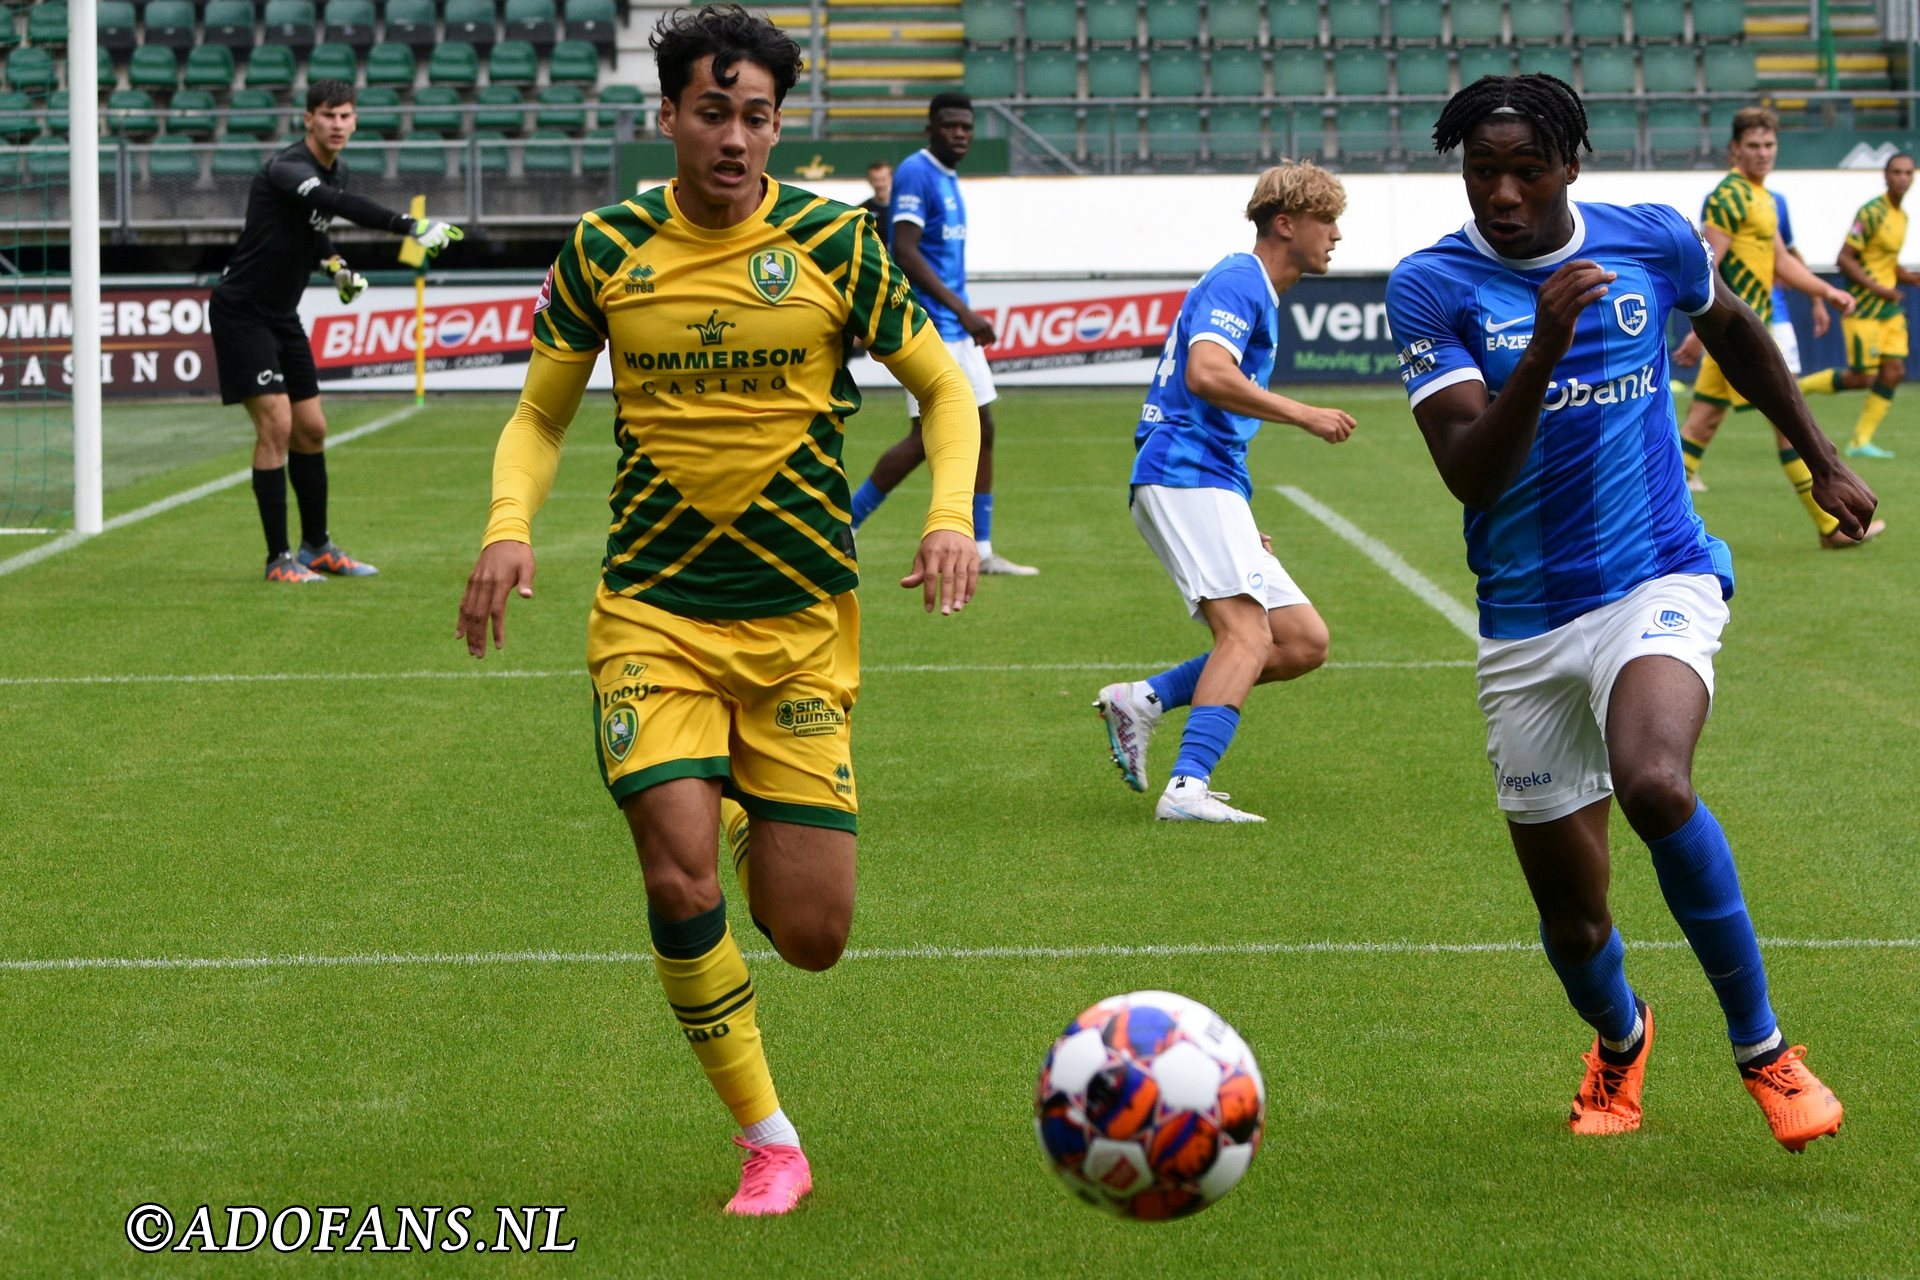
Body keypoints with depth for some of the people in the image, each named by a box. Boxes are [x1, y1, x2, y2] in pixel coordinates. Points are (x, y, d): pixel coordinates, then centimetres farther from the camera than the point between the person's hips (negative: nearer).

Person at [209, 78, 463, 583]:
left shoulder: (336, 169, 5)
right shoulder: (286, 168, -25)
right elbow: (338, 203, -44)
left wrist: (335, 264, 9)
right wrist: (410, 227, -53)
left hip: (282, 315, 9)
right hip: (241, 310, -9)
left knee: (310, 429, 10)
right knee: (276, 423, -14)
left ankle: (317, 547, 23)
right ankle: (278, 559, -9)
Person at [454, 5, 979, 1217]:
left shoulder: (834, 241, -2)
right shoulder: (607, 250, 1)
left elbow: (944, 387, 7)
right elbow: (541, 415, 10)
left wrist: (951, 513, -11)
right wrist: (509, 527, -10)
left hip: (802, 620, 0)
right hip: (653, 609, 0)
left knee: (811, 936, -2)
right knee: (681, 881, -18)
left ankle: (756, 822, 36)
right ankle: (769, 1140, 2)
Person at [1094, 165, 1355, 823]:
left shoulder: (1257, 296, 26)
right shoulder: (1237, 282, -6)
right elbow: (1206, 375, -24)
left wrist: (1238, 520, 29)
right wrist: (1304, 415, -19)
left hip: (1212, 484, 10)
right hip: (1185, 478, -10)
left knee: (1303, 643, 4)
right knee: (1247, 632, -23)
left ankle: (1143, 699, 1)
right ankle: (1187, 789, -32)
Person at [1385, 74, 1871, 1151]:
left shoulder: (1655, 243, 0)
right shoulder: (1433, 287, -7)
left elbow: (1736, 330, 23)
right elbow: (1471, 475, -17)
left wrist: (1823, 461, 27)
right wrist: (1543, 351, -30)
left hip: (1659, 584, -1)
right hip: (1525, 626, 1)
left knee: (1654, 785, -33)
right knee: (1571, 917, 7)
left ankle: (1763, 1047, -16)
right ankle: (1619, 1043, 43)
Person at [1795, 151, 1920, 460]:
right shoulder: (1872, 213, -15)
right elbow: (1845, 259, -18)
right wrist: (1881, 290, -23)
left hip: (1890, 308, 8)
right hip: (1863, 308, -8)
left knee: (1894, 372, -1)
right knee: (1862, 377, -5)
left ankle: (1861, 441, 7)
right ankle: (1796, 388, 15)